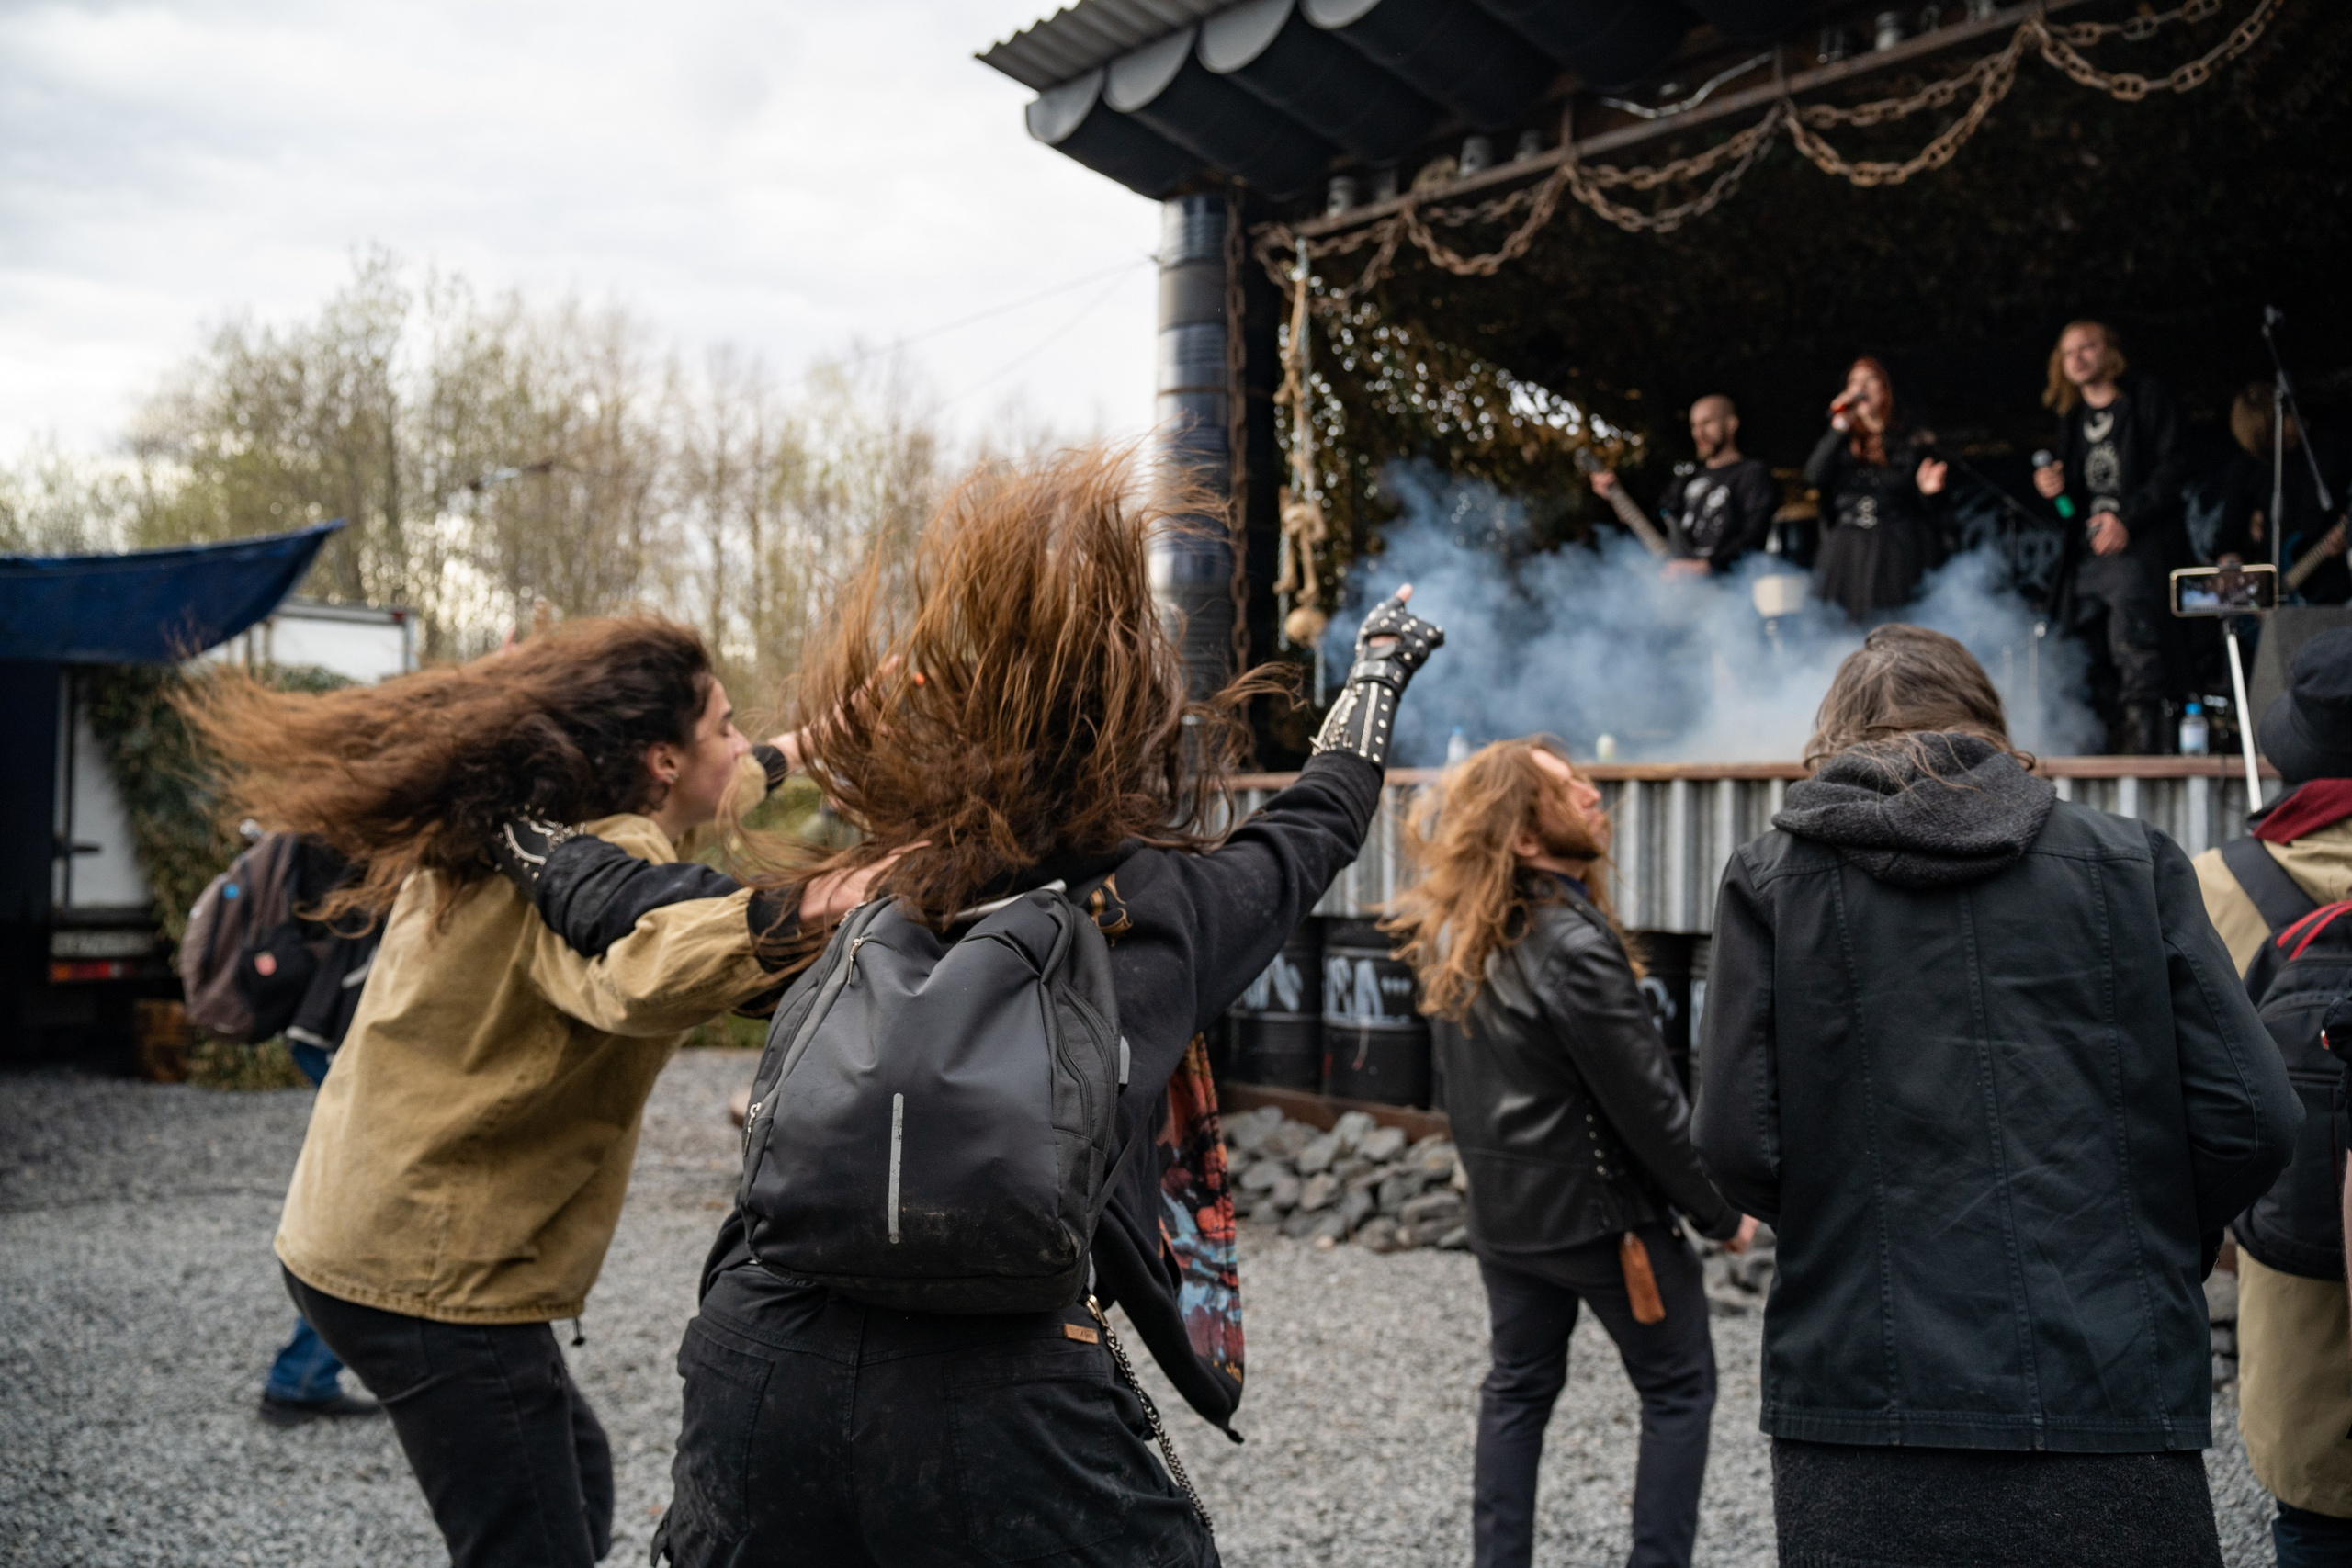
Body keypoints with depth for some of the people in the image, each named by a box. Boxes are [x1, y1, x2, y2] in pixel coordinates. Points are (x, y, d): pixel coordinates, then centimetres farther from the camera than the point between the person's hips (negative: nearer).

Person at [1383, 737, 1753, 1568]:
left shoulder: (1455, 937, 0)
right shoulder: (1575, 947, -24)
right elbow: (1647, 1104, -18)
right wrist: (1722, 1212, -9)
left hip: (1501, 1204, 7)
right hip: (1599, 1205, -7)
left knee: (1519, 1385, 18)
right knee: (1678, 1389, 9)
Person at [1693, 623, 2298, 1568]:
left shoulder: (1772, 877, 2)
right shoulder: (2133, 863, 5)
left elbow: (1740, 1146, -3)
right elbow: (2250, 1123, 0)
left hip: (1866, 1424, 0)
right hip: (2117, 1413, 1)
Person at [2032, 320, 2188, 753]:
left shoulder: (2148, 398, 2)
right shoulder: (2072, 415, 21)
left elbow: (2171, 471, -6)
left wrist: (2126, 519, -15)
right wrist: (2052, 485, 3)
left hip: (2138, 543, -6)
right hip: (2089, 549, 6)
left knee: (2133, 645, -18)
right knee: (2097, 655, 2)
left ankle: (2143, 745, -18)